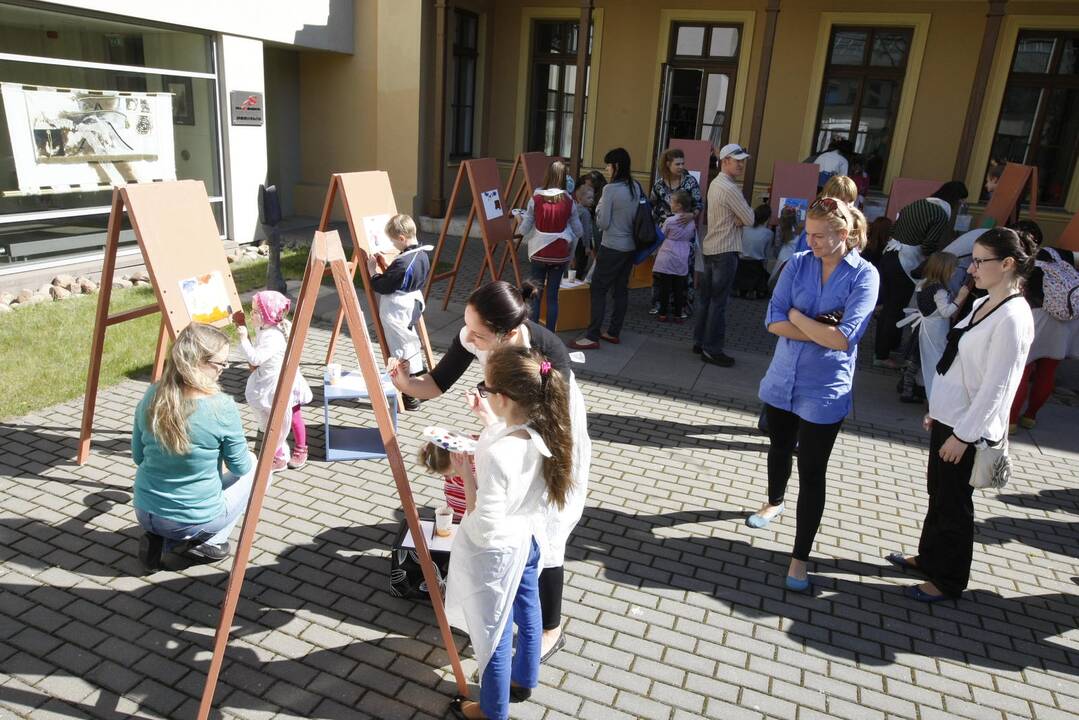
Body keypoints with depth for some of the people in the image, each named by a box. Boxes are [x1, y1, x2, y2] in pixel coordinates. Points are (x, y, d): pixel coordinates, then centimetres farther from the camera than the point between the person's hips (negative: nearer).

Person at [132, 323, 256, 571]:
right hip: (196, 520, -5)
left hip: (145, 513, 5)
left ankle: (160, 540, 12)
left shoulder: (152, 396, -8)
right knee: (253, 466, 17)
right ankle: (207, 542, 6)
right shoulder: (221, 407, -23)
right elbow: (240, 467, -8)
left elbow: (138, 456, 6)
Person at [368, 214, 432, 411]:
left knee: (404, 353, 0)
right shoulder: (423, 256, 3)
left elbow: (382, 287, -18)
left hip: (397, 315, -9)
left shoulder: (402, 263, -25)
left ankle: (411, 398, 7)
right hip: (412, 307, 9)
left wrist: (373, 270, -3)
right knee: (413, 348, 20)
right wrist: (386, 267, 11)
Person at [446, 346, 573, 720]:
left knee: (493, 634, 16)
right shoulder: (542, 432, -14)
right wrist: (486, 417, 4)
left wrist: (466, 472, -23)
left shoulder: (496, 455, -37)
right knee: (527, 614, 29)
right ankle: (524, 681, 55)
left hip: (496, 553, -8)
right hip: (528, 539, 8)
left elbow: (484, 529, -29)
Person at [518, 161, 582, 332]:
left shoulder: (536, 199, -7)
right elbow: (578, 232, 3)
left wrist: (520, 219, 17)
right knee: (553, 296, 8)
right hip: (560, 255, 1)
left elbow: (524, 230, -4)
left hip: (539, 253, -1)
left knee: (535, 295, 9)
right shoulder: (569, 202, -4)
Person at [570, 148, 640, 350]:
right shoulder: (636, 187, 6)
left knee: (598, 289, -2)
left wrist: (599, 208, 3)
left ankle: (592, 337, -3)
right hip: (631, 247, 8)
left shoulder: (610, 189, -16)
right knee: (621, 289, 14)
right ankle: (613, 332, 23)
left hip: (612, 248, -7)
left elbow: (602, 223, -14)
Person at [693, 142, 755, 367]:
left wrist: (738, 218, -7)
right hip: (725, 251, -10)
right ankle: (712, 349, -1)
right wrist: (745, 213, 7)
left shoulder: (715, 184, 13)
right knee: (719, 301, -5)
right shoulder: (730, 188, -17)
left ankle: (700, 341, 21)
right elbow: (750, 219, -13)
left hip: (710, 248, 10)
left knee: (706, 297, 13)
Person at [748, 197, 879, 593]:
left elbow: (843, 338, -21)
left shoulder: (864, 276, -12)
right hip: (783, 379, 4)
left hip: (824, 391, -4)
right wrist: (821, 331, -18)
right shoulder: (798, 264, -3)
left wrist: (797, 316, -12)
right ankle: (774, 502, 53)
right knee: (780, 448, 24)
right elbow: (774, 321, -10)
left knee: (812, 474, 1)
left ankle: (800, 557, 14)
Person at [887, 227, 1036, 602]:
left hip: (969, 429, -8)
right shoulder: (983, 304, 6)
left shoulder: (1013, 318, -21)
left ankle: (948, 581, 25)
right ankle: (928, 558, 40)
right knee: (937, 492, 21)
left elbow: (995, 386, -21)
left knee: (953, 503, 7)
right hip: (948, 417, 8)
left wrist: (963, 435, -18)